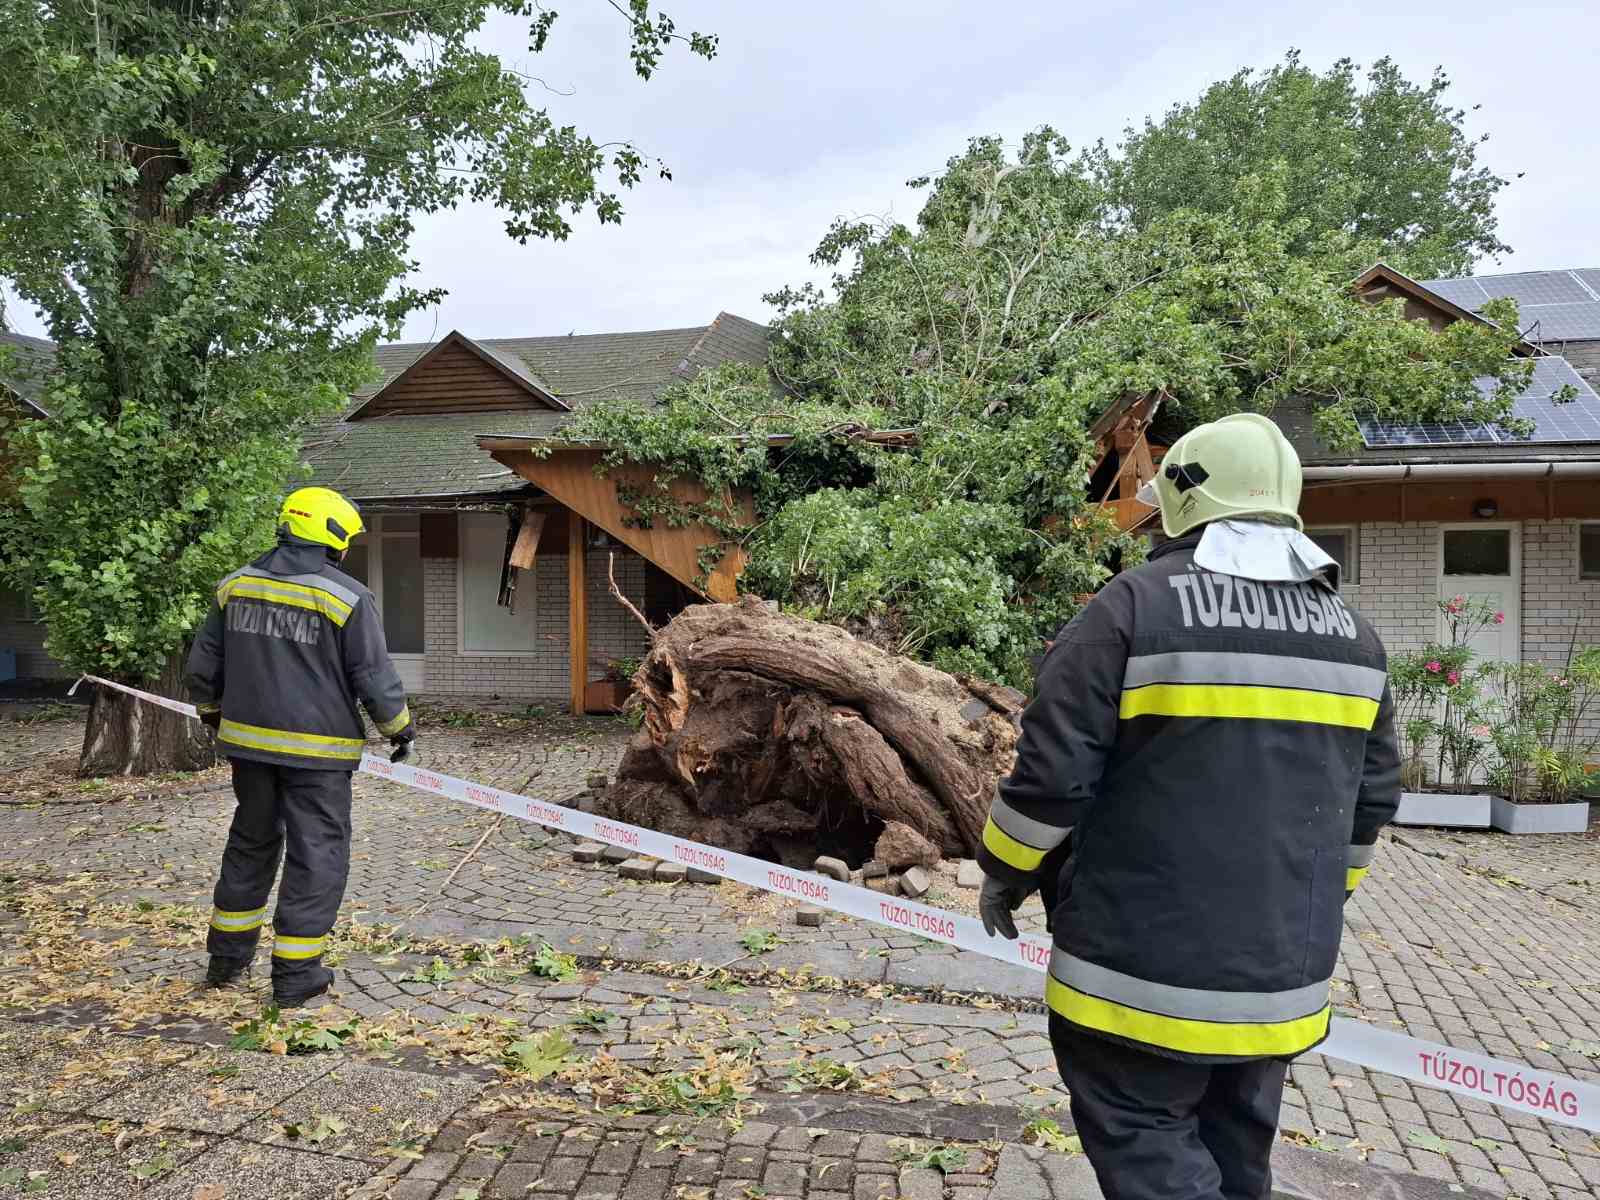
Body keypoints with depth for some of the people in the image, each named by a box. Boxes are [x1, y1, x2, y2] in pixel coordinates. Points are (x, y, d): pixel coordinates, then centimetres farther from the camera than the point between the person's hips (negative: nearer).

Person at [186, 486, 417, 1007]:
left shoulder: (236, 584, 5)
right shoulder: (347, 597, -13)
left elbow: (203, 664, 12)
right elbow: (374, 677, -9)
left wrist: (213, 712, 29)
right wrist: (400, 728, 7)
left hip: (249, 741, 6)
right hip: (315, 749, -6)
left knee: (251, 843, 21)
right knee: (317, 853, 4)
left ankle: (227, 956, 31)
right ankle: (295, 974, 8)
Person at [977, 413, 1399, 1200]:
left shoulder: (1135, 606, -13)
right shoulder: (1349, 629, 6)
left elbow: (1052, 771, -15)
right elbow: (1369, 801, 11)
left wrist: (1004, 875, 2)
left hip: (1146, 967, -6)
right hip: (1279, 975, 6)